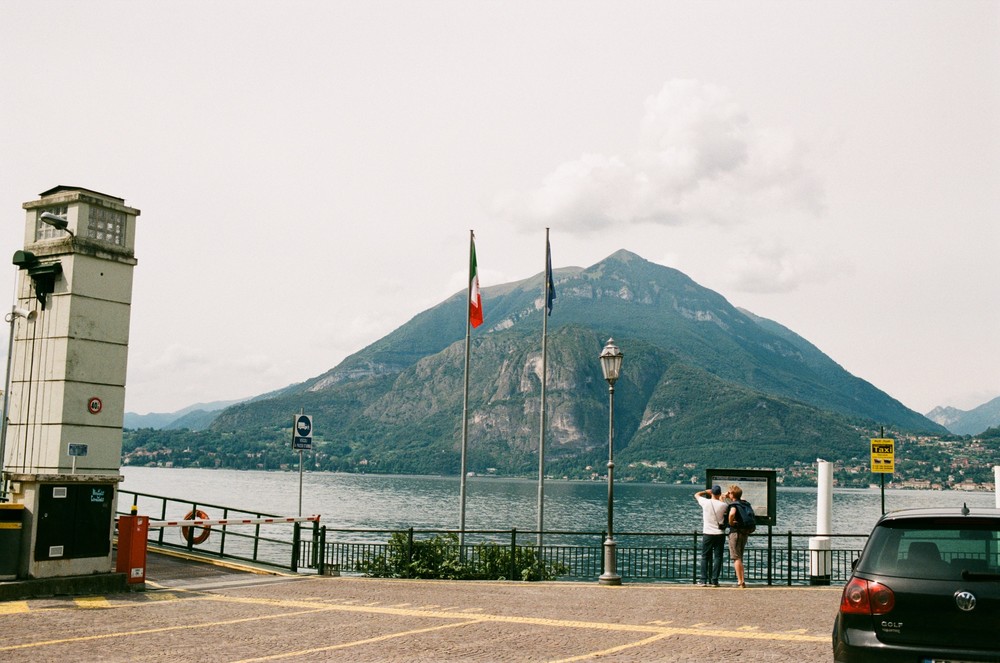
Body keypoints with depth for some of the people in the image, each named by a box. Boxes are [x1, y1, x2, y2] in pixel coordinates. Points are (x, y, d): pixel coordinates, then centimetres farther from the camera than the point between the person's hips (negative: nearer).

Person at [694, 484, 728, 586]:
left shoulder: (706, 502, -8)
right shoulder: (723, 505, -8)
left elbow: (697, 494, 11)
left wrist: (707, 491, 21)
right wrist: (721, 499, 23)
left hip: (707, 534, 0)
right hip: (720, 534, 0)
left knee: (705, 557, 9)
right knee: (717, 557, 5)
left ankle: (704, 580, 5)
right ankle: (715, 580, 1)